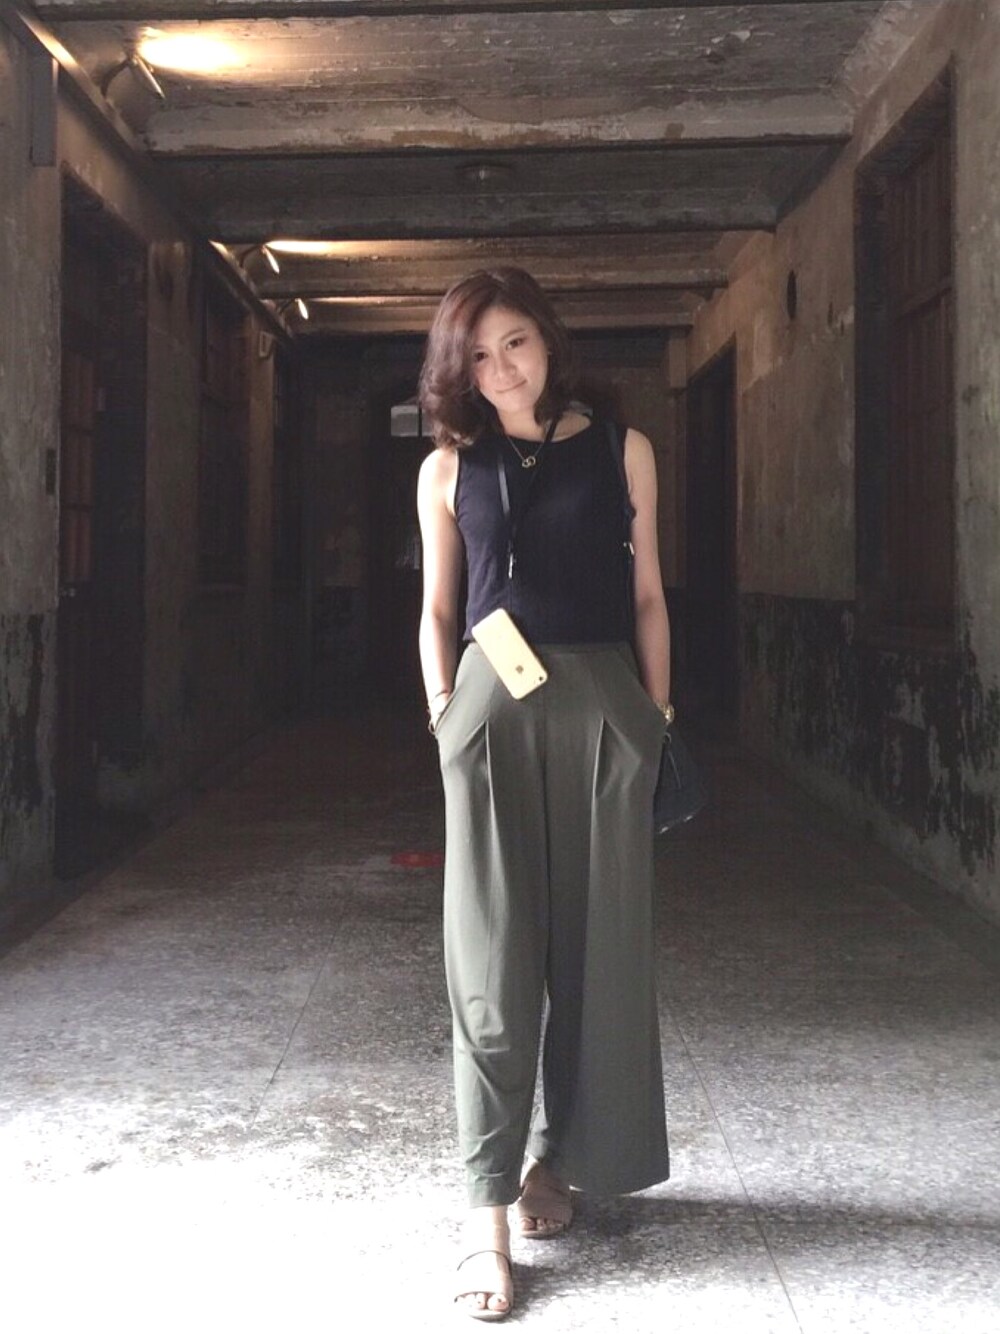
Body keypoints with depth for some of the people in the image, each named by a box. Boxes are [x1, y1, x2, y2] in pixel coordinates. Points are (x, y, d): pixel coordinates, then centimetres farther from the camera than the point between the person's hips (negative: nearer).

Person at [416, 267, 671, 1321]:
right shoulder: (449, 469, 8)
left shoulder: (621, 452, 8)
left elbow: (646, 595, 9)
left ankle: (556, 1159, 24)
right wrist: (444, 713, 1)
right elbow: (438, 611, 11)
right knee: (492, 954, -3)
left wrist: (656, 714, 5)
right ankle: (489, 1211, -1)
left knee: (598, 946, 6)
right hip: (492, 709, -1)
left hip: (605, 706, 1)